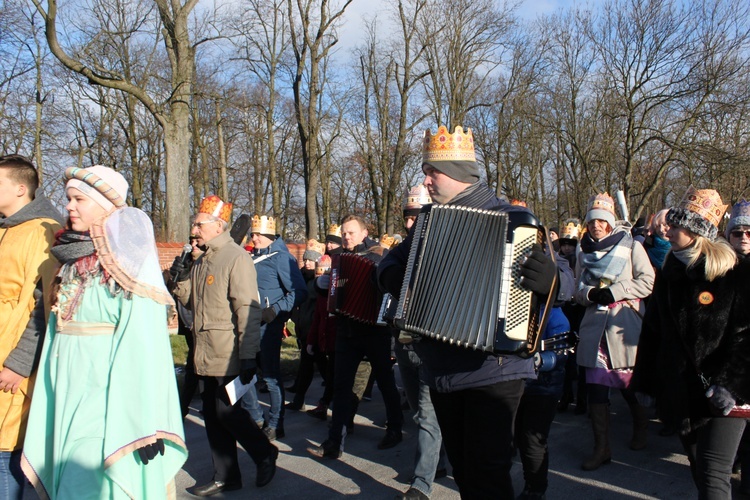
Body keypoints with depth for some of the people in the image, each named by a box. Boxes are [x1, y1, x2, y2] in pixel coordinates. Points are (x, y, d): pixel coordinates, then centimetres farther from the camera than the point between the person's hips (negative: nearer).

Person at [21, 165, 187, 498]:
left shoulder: (126, 259, -11)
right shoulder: (73, 261, 11)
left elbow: (145, 345, -17)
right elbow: (57, 331, 13)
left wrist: (146, 423, -21)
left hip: (108, 399, -7)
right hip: (69, 396, 7)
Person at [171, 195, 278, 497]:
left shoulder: (237, 258, -13)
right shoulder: (201, 261, 13)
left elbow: (248, 309, -18)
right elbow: (191, 302, 22)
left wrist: (248, 356, -22)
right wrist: (182, 279, 1)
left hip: (227, 356, -8)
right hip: (204, 355, 8)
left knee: (226, 412, -3)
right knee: (212, 416, 12)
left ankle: (265, 454, 19)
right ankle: (225, 477, 24)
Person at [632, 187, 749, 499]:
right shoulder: (670, 274, 9)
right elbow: (652, 331, 12)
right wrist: (644, 381, 13)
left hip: (723, 395, -5)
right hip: (680, 393, 5)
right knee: (700, 472, 15)